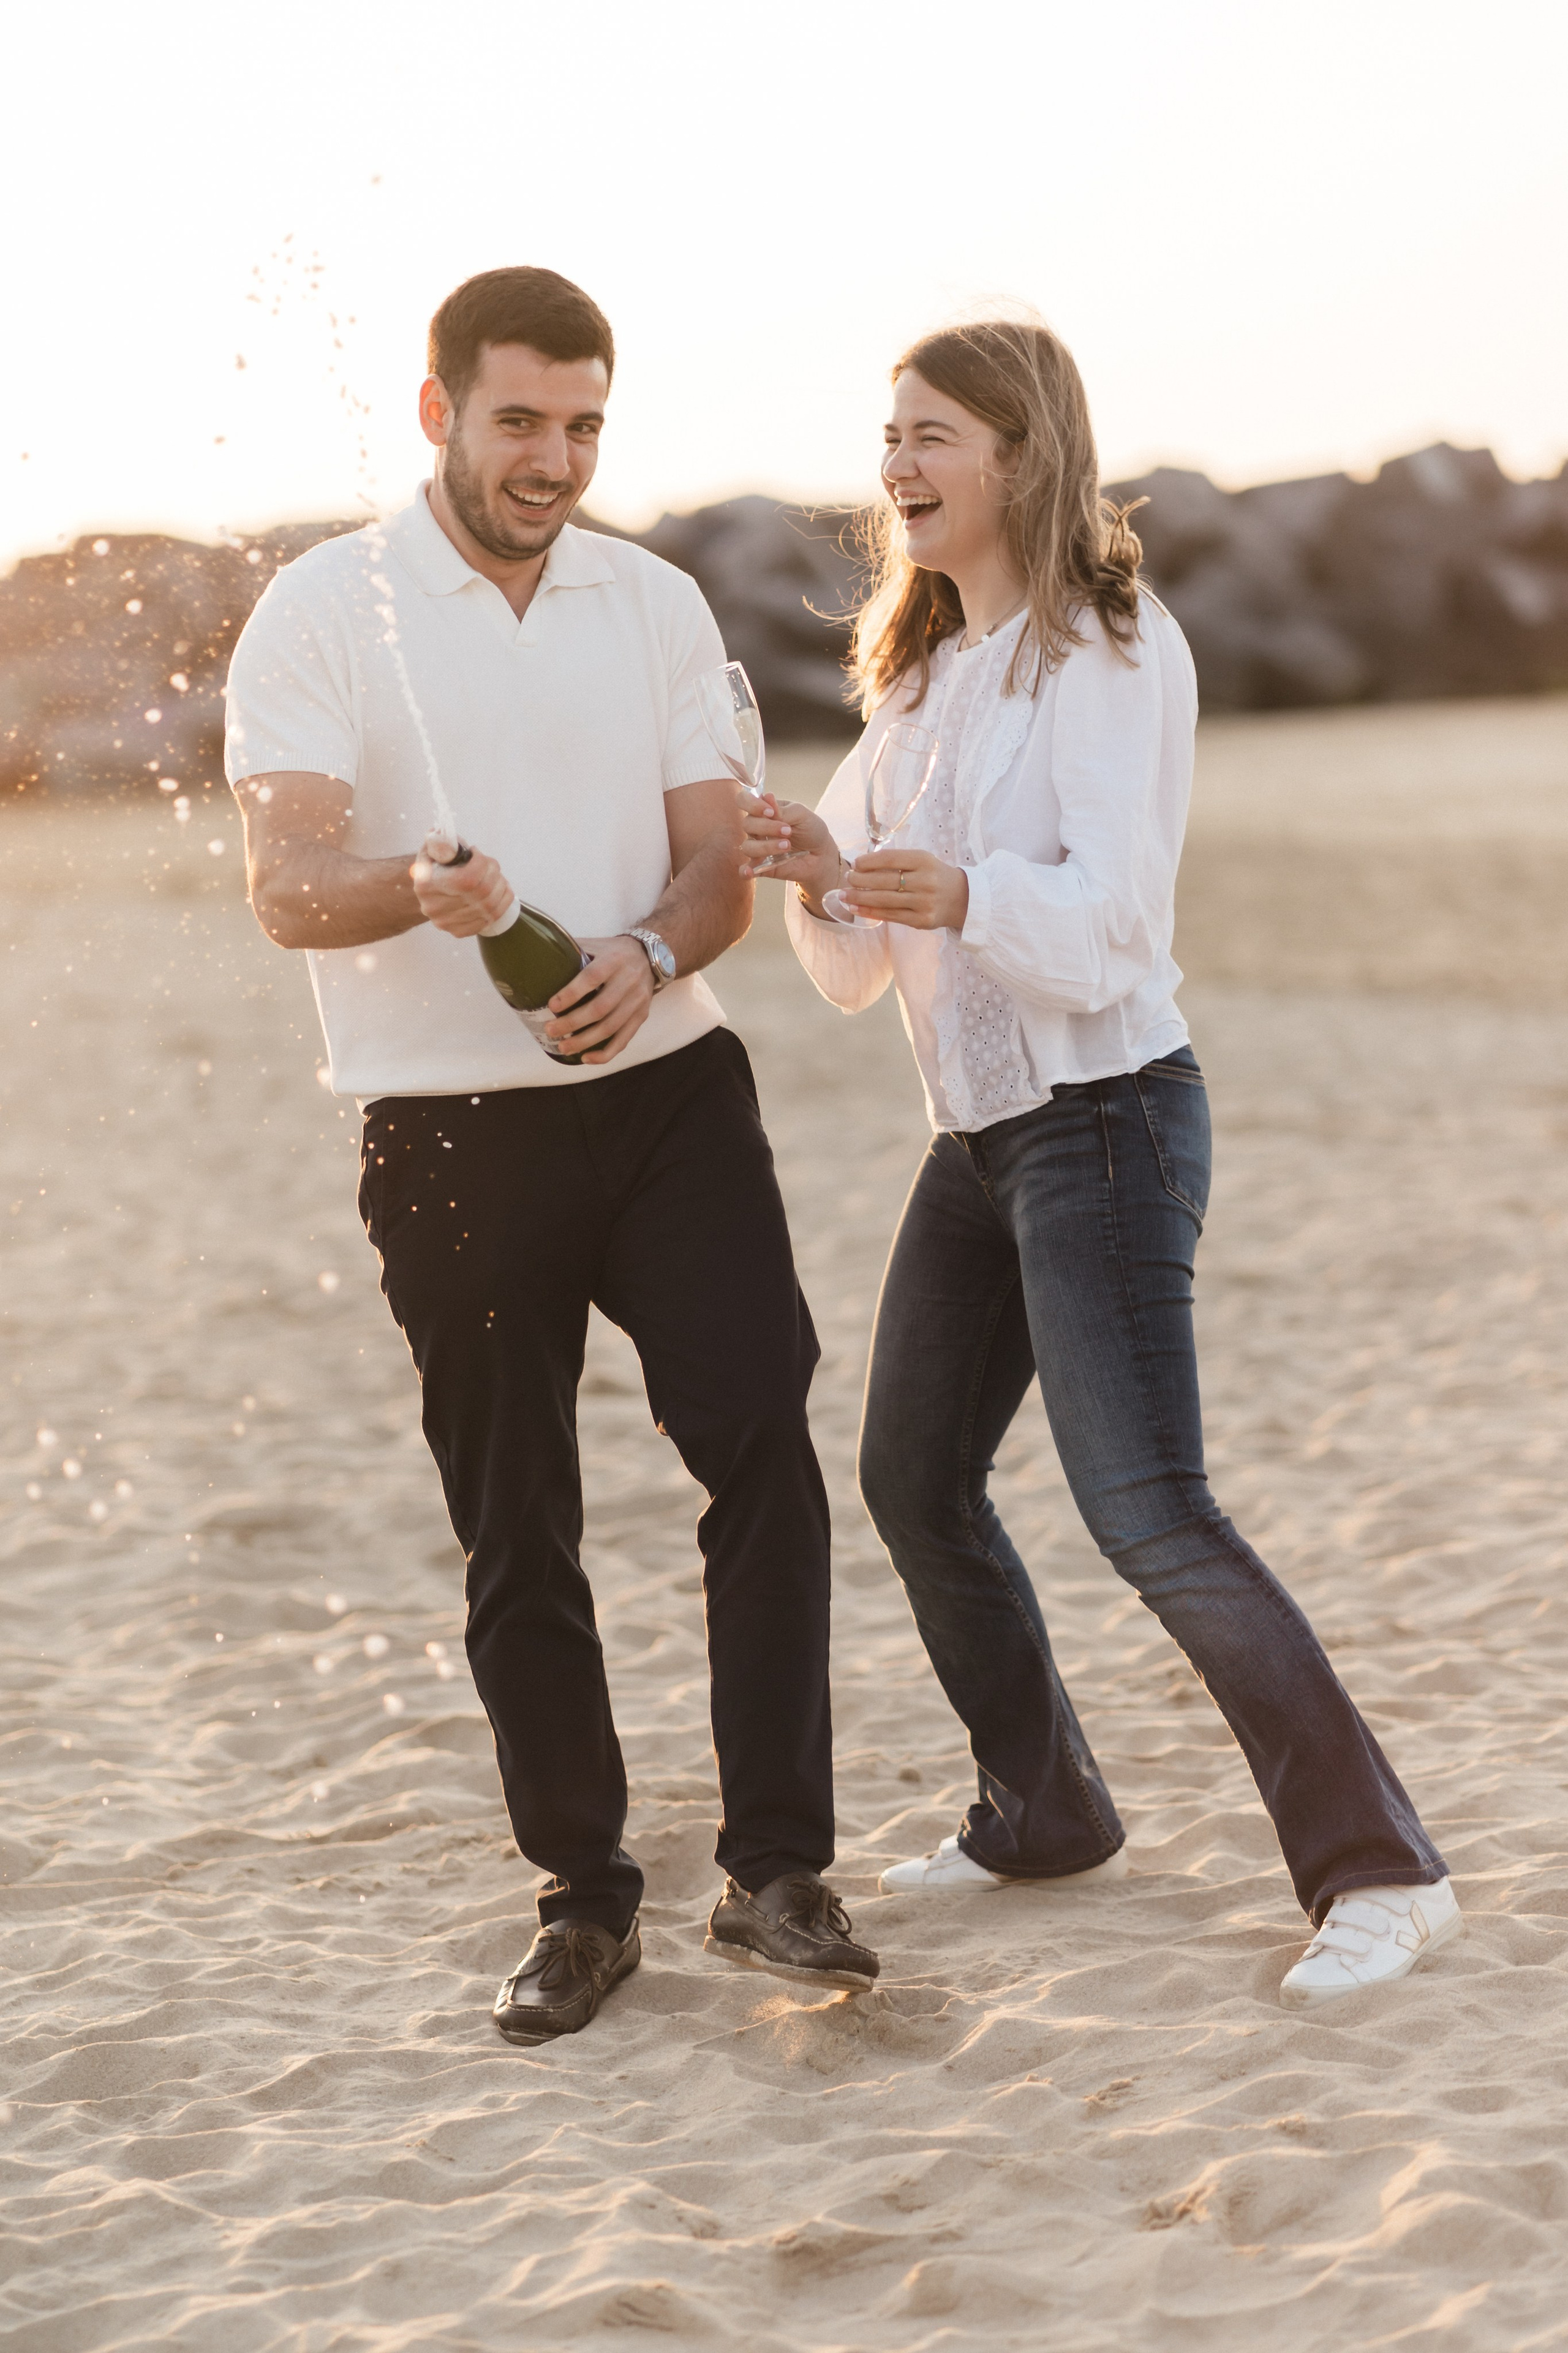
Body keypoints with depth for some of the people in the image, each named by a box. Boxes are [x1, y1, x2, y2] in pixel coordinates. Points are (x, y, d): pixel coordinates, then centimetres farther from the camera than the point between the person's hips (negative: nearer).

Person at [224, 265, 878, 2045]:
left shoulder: (658, 607, 9)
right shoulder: (322, 613, -2)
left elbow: (720, 861, 4)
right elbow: (288, 886, -12)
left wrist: (649, 953, -19)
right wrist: (418, 889, -35)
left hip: (668, 1091, 2)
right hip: (452, 1130, -2)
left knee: (763, 1444, -14)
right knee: (516, 1539, 6)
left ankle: (775, 1870, -7)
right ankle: (583, 1899, 19)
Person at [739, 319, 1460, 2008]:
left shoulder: (1110, 651, -11)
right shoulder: (920, 677, 13)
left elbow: (1112, 921, -20)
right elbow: (860, 973, 12)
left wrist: (964, 894, -38)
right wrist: (819, 881, -9)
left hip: (1103, 1113, -9)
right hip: (975, 1131, 9)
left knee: (1148, 1513, -16)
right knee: (912, 1479, 16)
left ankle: (1379, 1872, -9)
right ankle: (1046, 1815, 34)